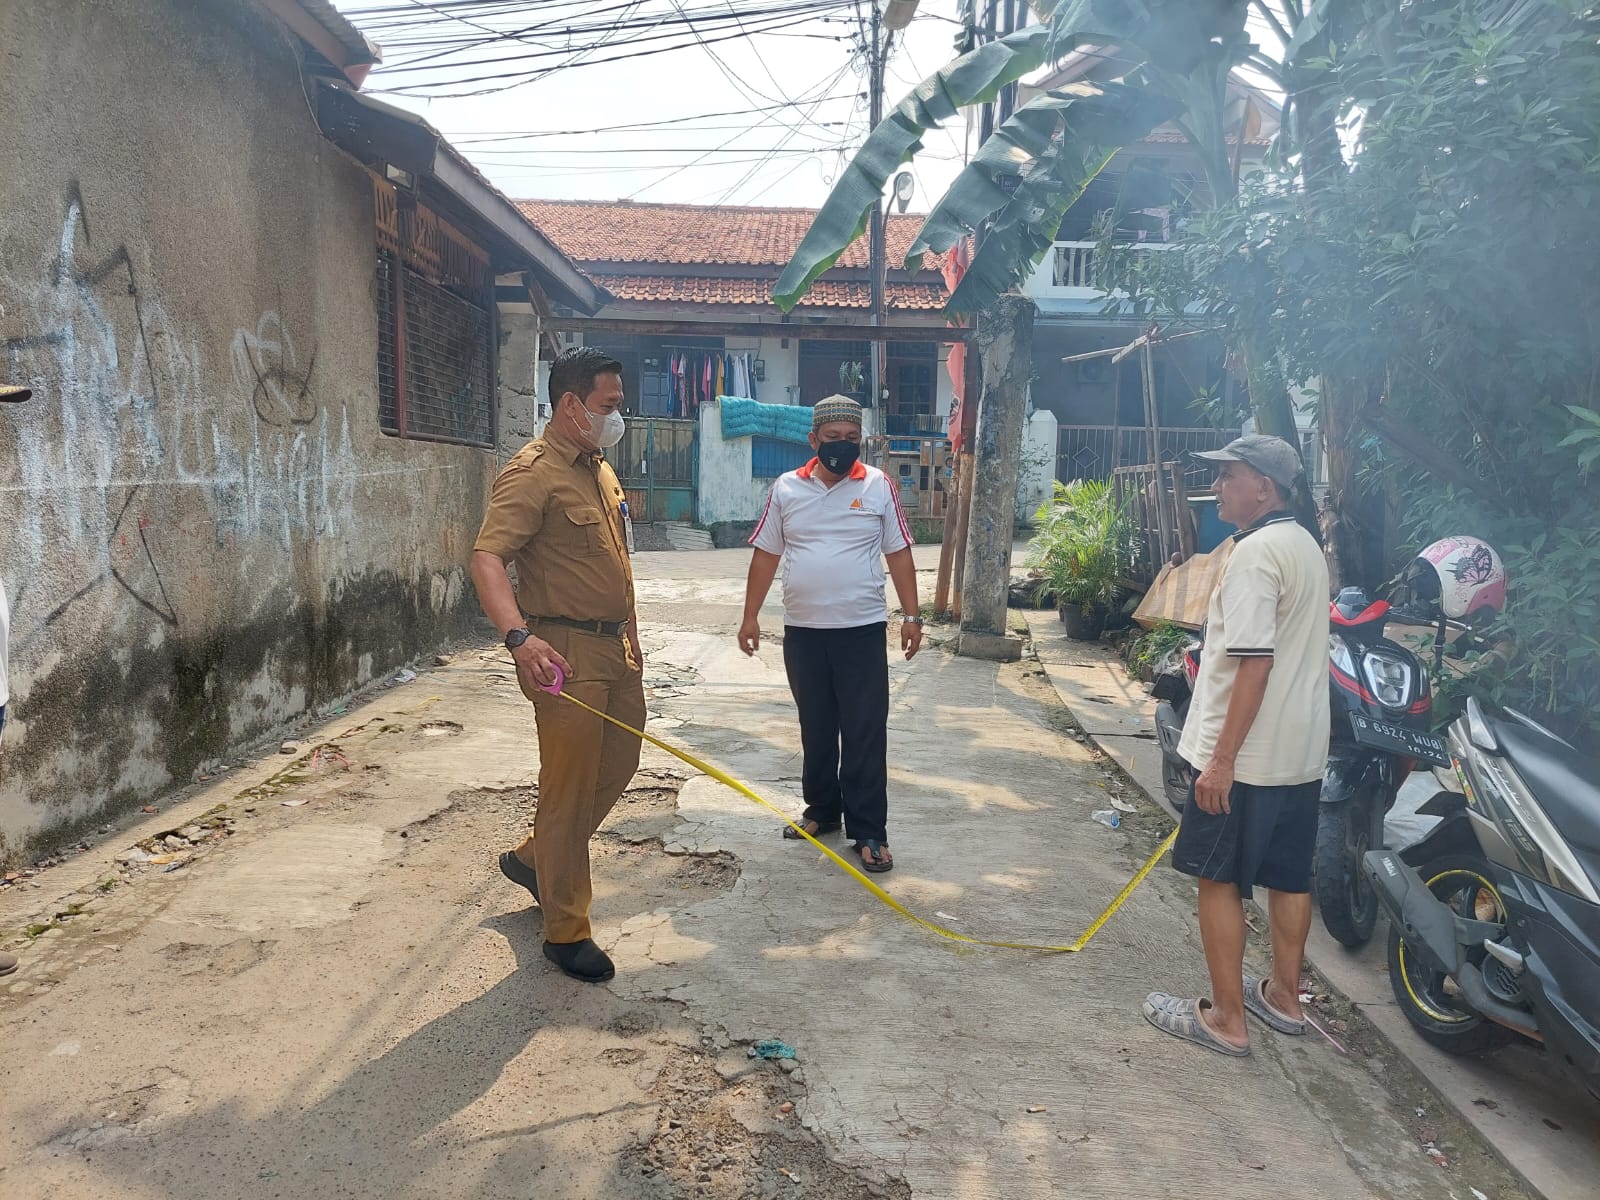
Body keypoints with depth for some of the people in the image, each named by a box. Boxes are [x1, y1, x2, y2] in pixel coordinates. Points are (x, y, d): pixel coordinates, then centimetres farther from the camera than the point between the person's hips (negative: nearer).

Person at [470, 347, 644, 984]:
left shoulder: (601, 469, 15)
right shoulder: (533, 472, -14)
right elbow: (487, 558, -26)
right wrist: (518, 636, -41)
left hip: (615, 649, 9)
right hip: (566, 653, -9)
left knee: (618, 765, 19)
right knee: (570, 789, -1)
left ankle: (532, 858, 39)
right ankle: (566, 932, 12)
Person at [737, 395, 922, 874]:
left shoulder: (879, 487, -1)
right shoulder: (786, 489, 3)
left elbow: (899, 554, 2)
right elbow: (765, 556, 7)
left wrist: (911, 615, -2)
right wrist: (750, 617, 4)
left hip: (862, 630, -2)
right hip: (802, 631, 3)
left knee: (865, 733, -1)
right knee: (815, 728, 14)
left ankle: (868, 830, 6)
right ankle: (822, 810, 30)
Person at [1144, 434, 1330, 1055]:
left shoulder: (1255, 552, -18)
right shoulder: (1306, 546, 12)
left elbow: (1255, 662, -24)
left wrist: (1222, 759, -22)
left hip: (1248, 755, -9)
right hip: (1302, 750, 9)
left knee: (1219, 879, 2)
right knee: (1289, 876, 18)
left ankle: (1226, 1019, 10)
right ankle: (1283, 997, 32)